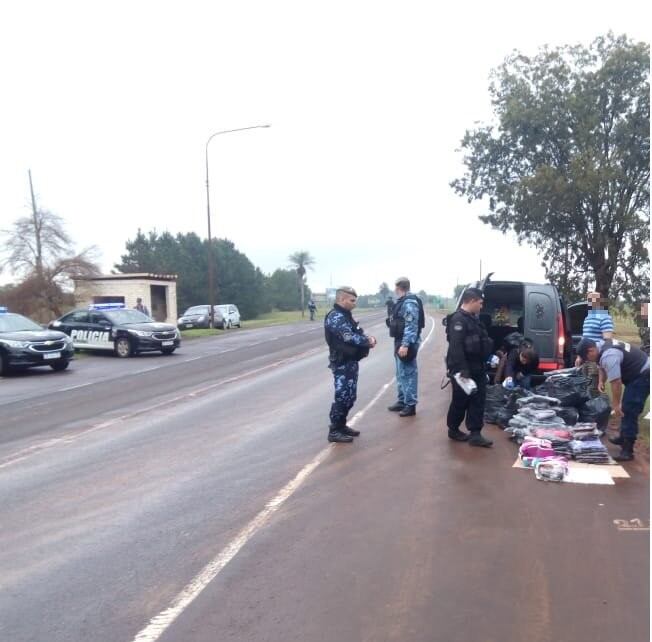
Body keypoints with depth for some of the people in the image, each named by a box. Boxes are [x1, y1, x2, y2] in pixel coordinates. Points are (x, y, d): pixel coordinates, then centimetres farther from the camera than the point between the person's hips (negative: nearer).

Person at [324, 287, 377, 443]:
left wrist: (367, 339, -5)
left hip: (351, 362, 10)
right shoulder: (336, 317, -17)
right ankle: (334, 431, 3)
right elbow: (349, 338, -26)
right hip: (342, 364, -10)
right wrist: (368, 341, -14)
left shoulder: (346, 315, 16)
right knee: (342, 396, -5)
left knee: (349, 396, 15)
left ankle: (341, 425, 26)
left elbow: (357, 333, 16)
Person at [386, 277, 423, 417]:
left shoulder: (410, 302, -17)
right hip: (401, 341, 10)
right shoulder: (402, 301, 14)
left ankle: (410, 405, 2)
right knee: (401, 373, 17)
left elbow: (411, 326, -23)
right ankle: (402, 401, 27)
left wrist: (405, 344, -27)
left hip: (406, 343, -10)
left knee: (408, 374, -5)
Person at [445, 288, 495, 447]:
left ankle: (475, 434, 10)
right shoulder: (458, 320, -18)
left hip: (477, 369, 9)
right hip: (464, 370, -9)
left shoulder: (472, 319, 15)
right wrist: (462, 370, -28)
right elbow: (456, 347, -26)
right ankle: (453, 430, 22)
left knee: (478, 401, 7)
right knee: (460, 401, 4)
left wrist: (484, 365, 22)